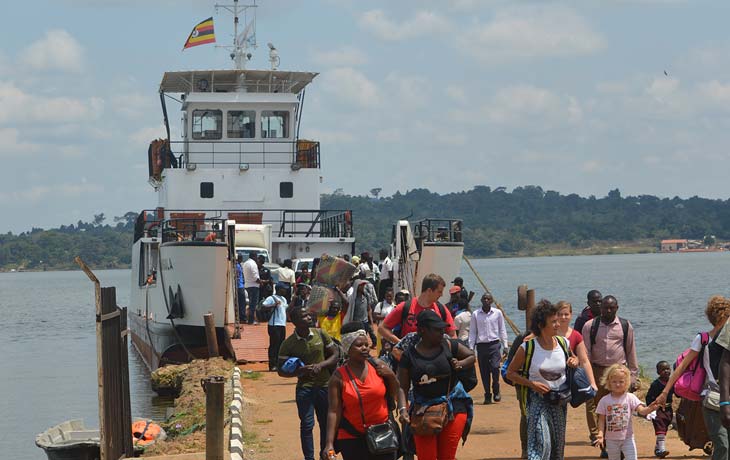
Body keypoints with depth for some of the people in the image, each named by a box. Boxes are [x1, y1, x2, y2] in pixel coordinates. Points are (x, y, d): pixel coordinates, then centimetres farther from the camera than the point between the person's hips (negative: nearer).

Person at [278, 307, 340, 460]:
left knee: (327, 424, 10)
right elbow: (281, 370, -6)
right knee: (307, 424, -6)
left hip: (325, 386, 3)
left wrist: (320, 365, -13)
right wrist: (301, 370, -23)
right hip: (304, 388, -3)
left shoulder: (320, 334, -1)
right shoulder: (288, 344, -8)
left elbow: (334, 355, 6)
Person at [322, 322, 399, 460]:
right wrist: (329, 443, -15)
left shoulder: (378, 366, 1)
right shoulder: (339, 376, -6)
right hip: (352, 439, -2)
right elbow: (334, 411, -9)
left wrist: (391, 376, -7)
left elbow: (395, 395, 12)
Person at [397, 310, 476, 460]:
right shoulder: (409, 355, -1)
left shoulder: (449, 346, 3)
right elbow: (402, 387, -2)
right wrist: (402, 409, -16)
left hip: (453, 409, 1)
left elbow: (471, 356, 17)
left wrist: (460, 364, -4)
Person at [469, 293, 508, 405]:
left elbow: (502, 330, 11)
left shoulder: (497, 313, 6)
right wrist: (471, 348, 4)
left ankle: (496, 391, 4)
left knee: (495, 368, -15)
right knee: (484, 372, 1)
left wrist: (505, 345, 7)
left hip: (494, 344, -1)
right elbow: (472, 332, 10)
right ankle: (487, 395, 10)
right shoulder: (475, 314, 6)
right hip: (481, 345, 1)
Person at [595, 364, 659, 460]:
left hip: (627, 438, -1)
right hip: (611, 439, 1)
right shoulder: (604, 400, -4)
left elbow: (641, 411, -19)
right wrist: (600, 434, -15)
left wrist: (649, 409, -42)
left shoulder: (630, 398, -7)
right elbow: (601, 419, -1)